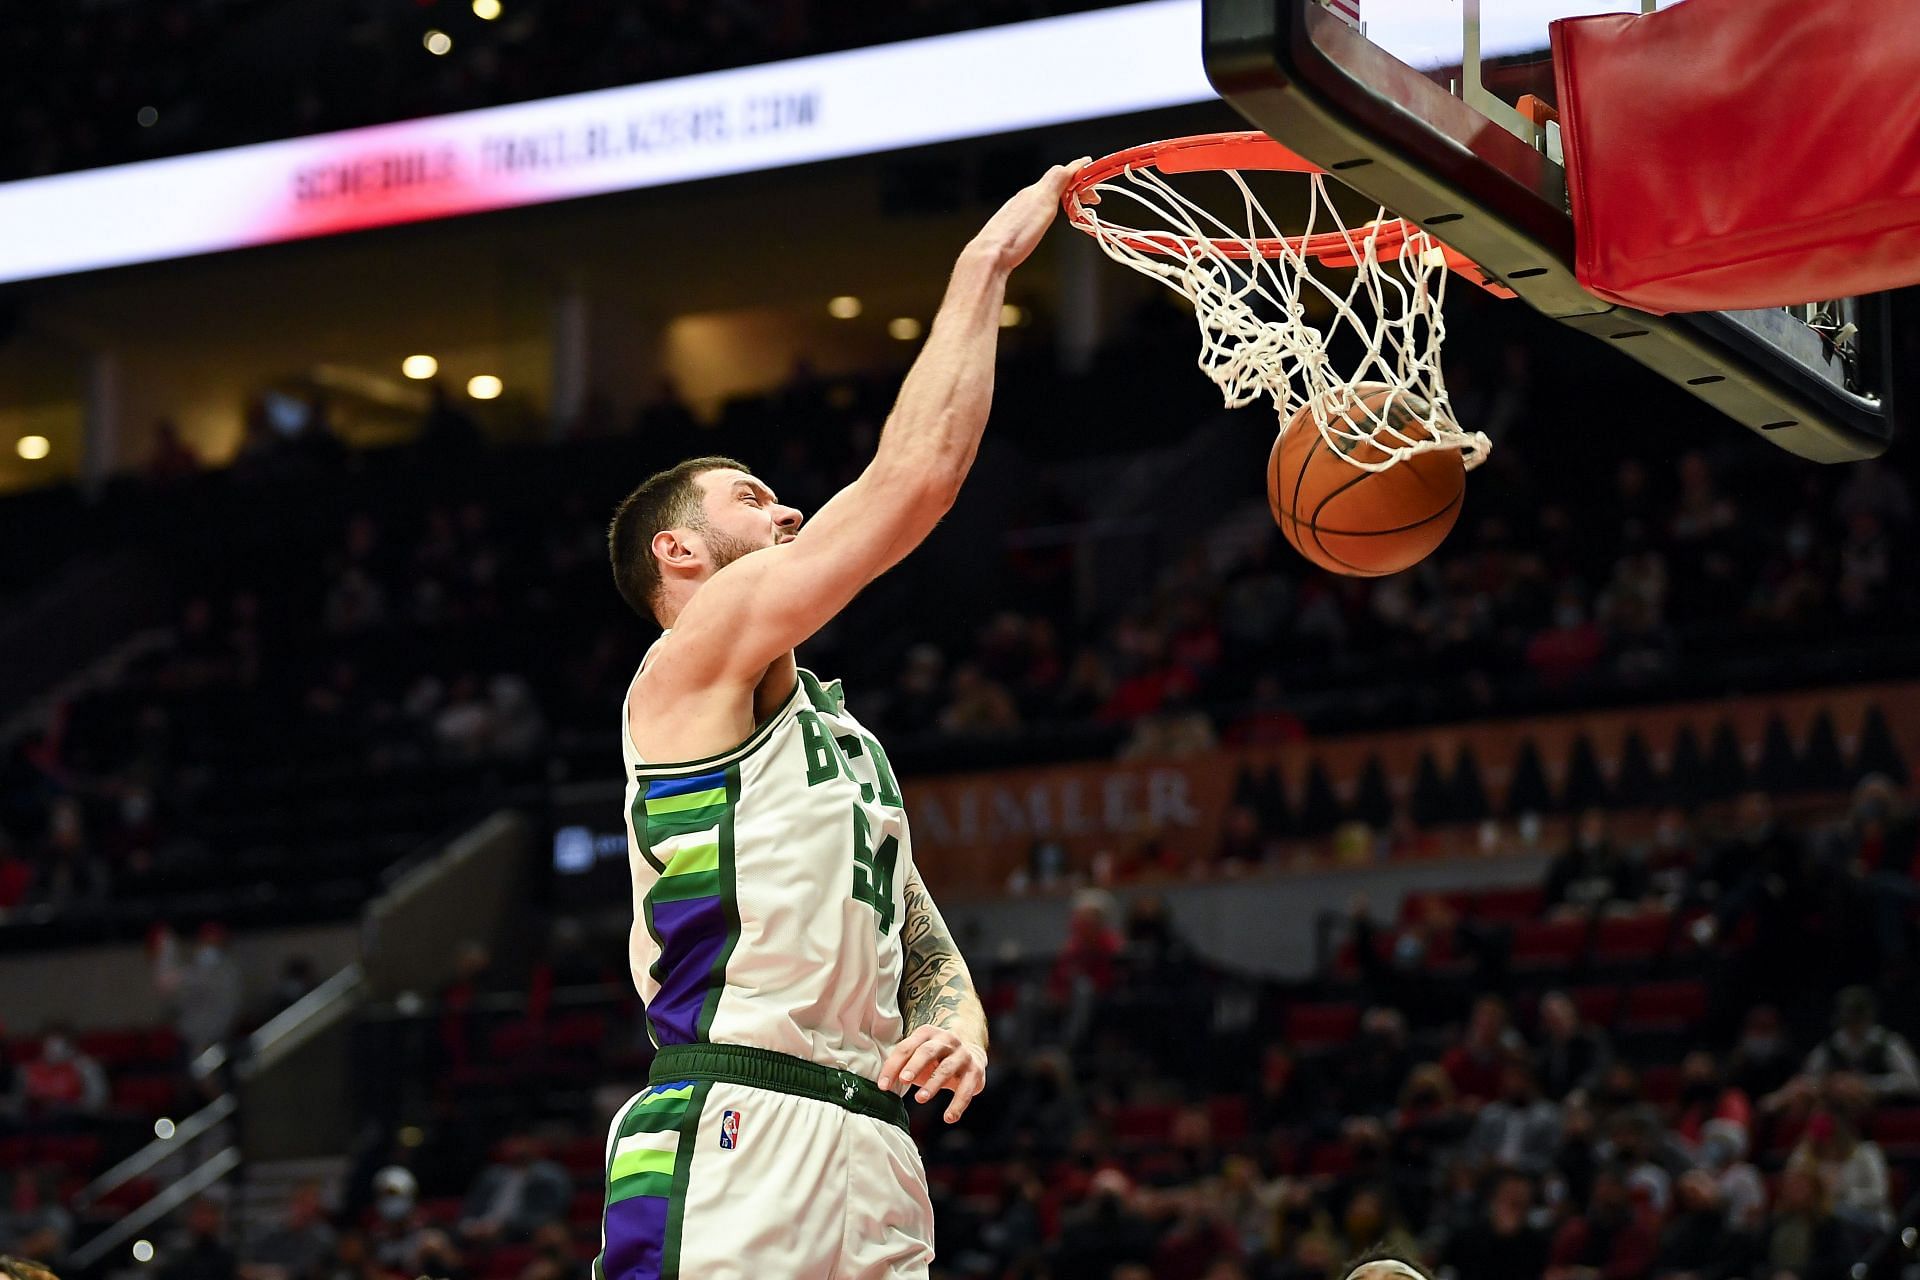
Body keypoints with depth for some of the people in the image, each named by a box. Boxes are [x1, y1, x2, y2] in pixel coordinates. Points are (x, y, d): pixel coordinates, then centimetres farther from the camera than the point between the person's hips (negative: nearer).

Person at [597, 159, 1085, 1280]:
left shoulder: (848, 735, 27)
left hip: (872, 1157, 8)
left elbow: (930, 954, 27)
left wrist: (962, 1029, 2)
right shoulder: (691, 666, 2)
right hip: (729, 1147, -8)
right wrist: (987, 263, 4)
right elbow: (916, 475, -5)